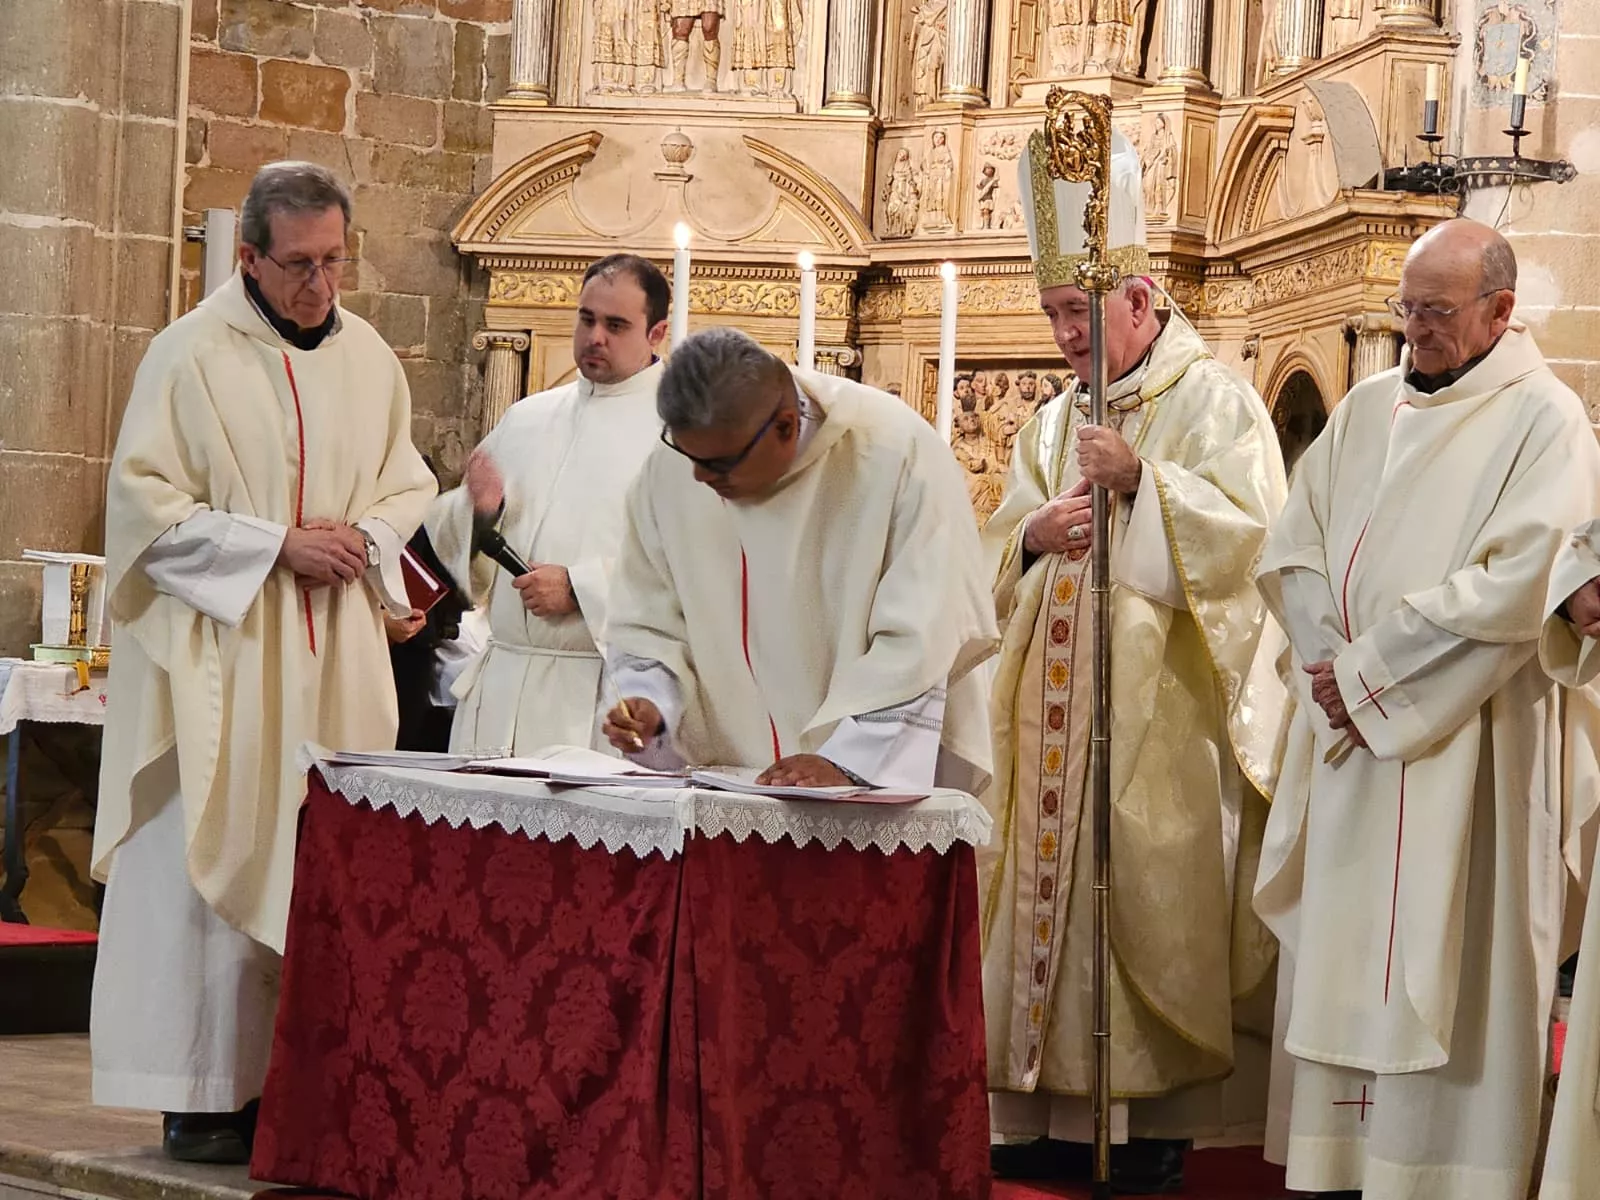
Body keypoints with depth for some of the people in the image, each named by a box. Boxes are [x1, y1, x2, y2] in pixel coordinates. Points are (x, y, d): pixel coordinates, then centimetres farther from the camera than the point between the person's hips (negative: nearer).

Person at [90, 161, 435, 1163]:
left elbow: (409, 485, 18)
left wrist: (365, 536, -4)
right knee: (212, 861, -5)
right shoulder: (192, 355, -7)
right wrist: (278, 544, -15)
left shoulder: (370, 358, 9)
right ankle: (203, 1097, 1)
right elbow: (146, 502, -9)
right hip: (219, 653, -5)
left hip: (334, 661, 5)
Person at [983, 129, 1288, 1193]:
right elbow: (998, 554, 18)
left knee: (1146, 901, -7)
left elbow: (1250, 533, -12)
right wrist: (1034, 534, -4)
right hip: (1056, 703, 7)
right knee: (1049, 886, 4)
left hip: (1161, 705, -7)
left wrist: (1140, 481, -21)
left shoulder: (1213, 400, -2)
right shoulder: (1056, 421, 19)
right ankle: (1054, 1112, 9)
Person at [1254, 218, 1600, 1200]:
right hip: (1345, 726, 6)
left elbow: (1518, 584, -17)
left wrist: (1369, 675, -15)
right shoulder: (1368, 409, 13)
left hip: (1460, 743, -6)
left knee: (1440, 964, -5)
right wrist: (1329, 666, -8)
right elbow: (1293, 552, 10)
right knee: (1335, 956, 6)